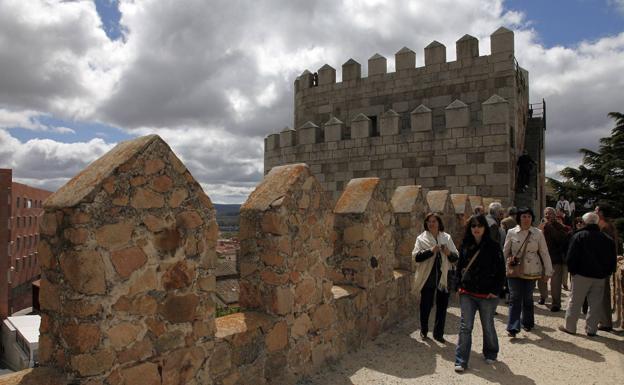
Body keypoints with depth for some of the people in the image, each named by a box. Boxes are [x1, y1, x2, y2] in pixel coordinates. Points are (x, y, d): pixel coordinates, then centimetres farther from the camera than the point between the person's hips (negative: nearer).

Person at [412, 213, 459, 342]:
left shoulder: (446, 238, 8)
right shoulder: (421, 238, 0)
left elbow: (456, 258, 8)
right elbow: (416, 256, -12)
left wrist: (449, 253, -14)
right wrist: (431, 251, -24)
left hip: (443, 277, 2)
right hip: (427, 277, -2)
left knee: (442, 306, 9)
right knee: (425, 305, 7)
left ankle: (438, 333, 24)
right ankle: (423, 331, 28)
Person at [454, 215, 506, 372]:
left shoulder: (493, 247, -7)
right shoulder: (465, 246, 4)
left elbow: (501, 271, -5)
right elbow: (459, 266, 12)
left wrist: (496, 290, -11)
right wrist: (458, 286, 4)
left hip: (487, 295, -2)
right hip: (467, 294, 2)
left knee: (488, 326, 15)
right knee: (465, 327, 2)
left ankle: (490, 354, 38)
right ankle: (461, 361, 7)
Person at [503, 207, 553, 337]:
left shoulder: (538, 233, 0)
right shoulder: (512, 233, -1)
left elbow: (544, 253, 3)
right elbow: (505, 252, 7)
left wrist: (547, 271, 2)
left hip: (531, 271, 1)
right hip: (514, 271, -1)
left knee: (528, 298, 12)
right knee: (515, 298, -4)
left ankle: (527, 322, 32)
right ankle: (513, 327, -5)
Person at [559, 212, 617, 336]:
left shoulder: (578, 236, -9)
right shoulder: (608, 239, 4)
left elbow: (570, 257, -12)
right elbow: (613, 260, 8)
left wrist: (572, 270, 1)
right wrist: (607, 273, 13)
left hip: (582, 275, -3)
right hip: (600, 277, 4)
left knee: (575, 302, 5)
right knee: (595, 304, 10)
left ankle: (570, 327, 11)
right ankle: (591, 329, 15)